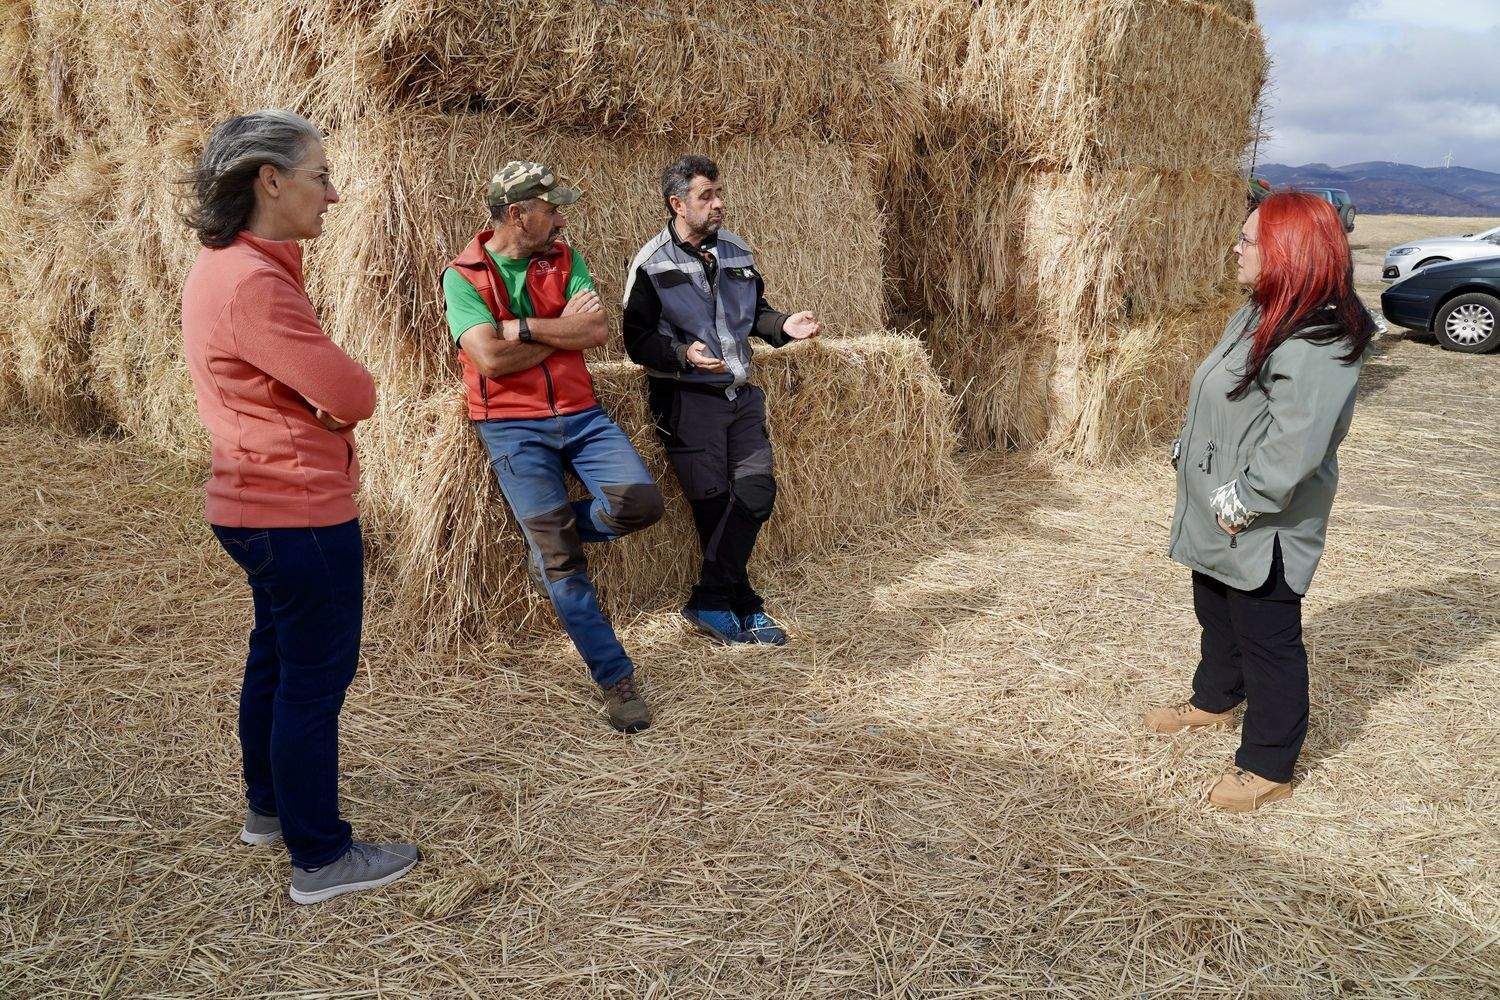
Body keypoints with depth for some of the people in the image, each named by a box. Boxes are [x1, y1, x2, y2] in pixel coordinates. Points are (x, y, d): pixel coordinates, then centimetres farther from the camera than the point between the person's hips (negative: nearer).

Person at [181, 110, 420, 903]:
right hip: (301, 512, -11)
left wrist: (322, 395, -11)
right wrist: (334, 394, -3)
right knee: (317, 679, 0)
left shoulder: (225, 267, 10)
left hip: (258, 504, 11)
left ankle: (268, 808, 39)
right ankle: (321, 860, 12)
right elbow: (354, 397, -22)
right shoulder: (252, 284, -23)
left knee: (276, 658, 22)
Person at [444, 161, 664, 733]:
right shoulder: (463, 276, -4)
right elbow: (490, 359, -17)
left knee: (640, 501, -17)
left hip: (578, 413, 4)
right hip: (513, 425, -4)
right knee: (562, 562, -8)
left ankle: (547, 536, 13)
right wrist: (562, 329, -8)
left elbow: (598, 331, -6)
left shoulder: (563, 258, 8)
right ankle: (616, 679, 4)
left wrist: (522, 327, -14)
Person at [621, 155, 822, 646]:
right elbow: (638, 342, -9)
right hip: (687, 399, -6)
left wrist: (784, 326, -1)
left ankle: (710, 601, 9)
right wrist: (684, 354, -27)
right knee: (714, 505, -4)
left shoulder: (736, 251, 9)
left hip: (740, 394, 6)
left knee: (757, 490, 0)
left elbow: (755, 313, 20)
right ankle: (744, 608, 10)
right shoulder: (652, 265, -8)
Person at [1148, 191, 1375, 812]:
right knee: (1217, 617, 27)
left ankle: (1269, 767, 18)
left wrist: (1245, 502, -22)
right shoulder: (1259, 315, 7)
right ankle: (1214, 700, 50)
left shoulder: (1317, 343, -25)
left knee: (1267, 641, 4)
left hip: (1262, 530, -10)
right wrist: (1186, 453, 11)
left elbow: (1294, 446, -29)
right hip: (1217, 515, 10)